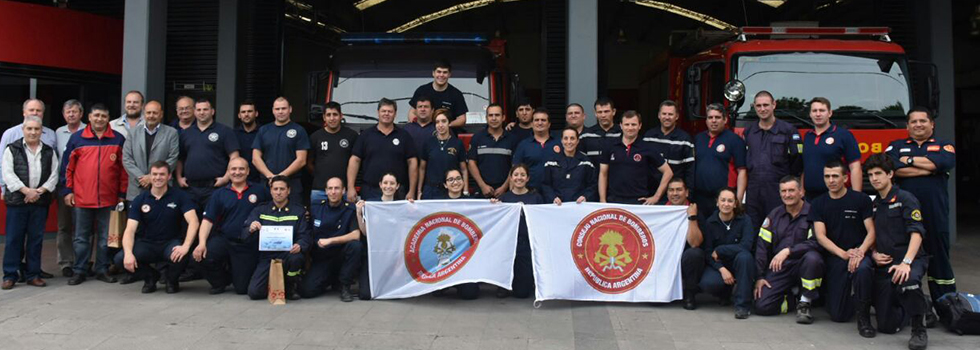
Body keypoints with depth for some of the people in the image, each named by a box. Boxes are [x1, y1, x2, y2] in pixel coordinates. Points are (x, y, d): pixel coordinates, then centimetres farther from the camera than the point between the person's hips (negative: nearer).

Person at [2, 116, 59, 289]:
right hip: (16, 201, -2)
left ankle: (33, 275, 13)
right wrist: (26, 190, -14)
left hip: (40, 202, 2)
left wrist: (40, 191, -9)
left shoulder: (49, 152, 12)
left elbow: (54, 175, 6)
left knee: (36, 238, 6)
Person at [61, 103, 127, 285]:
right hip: (82, 198, 0)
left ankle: (102, 270, 17)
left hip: (109, 199, 0)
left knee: (105, 237, 7)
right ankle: (79, 271, 15)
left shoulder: (118, 139, 4)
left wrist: (122, 193, 3)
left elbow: (124, 168, 5)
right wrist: (67, 191, 3)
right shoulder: (76, 138, 4)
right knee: (81, 237, 7)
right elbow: (67, 166, 7)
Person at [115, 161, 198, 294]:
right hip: (147, 244, 2)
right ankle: (150, 276, 8)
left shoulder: (179, 196, -6)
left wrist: (186, 246, -35)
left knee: (181, 256, -36)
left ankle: (172, 279, 2)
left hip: (171, 243, -2)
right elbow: (130, 230, -9)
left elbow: (193, 222, -18)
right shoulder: (139, 200, -1)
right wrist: (128, 253, -28)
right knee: (120, 258, -24)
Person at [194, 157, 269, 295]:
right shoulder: (219, 194, 5)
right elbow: (208, 220, -2)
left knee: (242, 289, -3)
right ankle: (219, 282, 4)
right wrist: (202, 243, -16)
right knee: (203, 256, -29)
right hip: (224, 240, 1)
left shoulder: (260, 191, 1)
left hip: (249, 245, -1)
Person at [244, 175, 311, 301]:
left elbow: (305, 237, -2)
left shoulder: (299, 211, 6)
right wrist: (251, 230, -22)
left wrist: (299, 246, -27)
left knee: (295, 257, -37)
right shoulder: (260, 210, 11)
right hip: (267, 257, 1)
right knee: (254, 292, -19)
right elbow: (244, 235, 3)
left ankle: (292, 286, -5)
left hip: (288, 254, -1)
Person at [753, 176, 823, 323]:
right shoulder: (775, 214, 9)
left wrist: (788, 251, -25)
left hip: (803, 266, -3)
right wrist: (759, 277, 0)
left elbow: (816, 242, -17)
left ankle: (805, 303, -16)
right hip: (779, 268, 3)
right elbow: (762, 246, 7)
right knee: (762, 306, -15)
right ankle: (791, 297, 17)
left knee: (812, 257, -38)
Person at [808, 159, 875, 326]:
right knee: (838, 315, -9)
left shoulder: (861, 200, 1)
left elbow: (871, 232, -2)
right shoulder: (818, 204, 6)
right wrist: (844, 254, -17)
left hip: (859, 254, -1)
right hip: (834, 257, 1)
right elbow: (820, 236, -2)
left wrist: (860, 252, -21)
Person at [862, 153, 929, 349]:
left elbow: (916, 233, -14)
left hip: (911, 260, -5)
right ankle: (921, 308, 30)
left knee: (907, 281, -43)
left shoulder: (904, 198, -3)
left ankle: (919, 330, -19)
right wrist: (874, 254, 3)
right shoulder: (874, 204, 17)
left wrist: (906, 263, -28)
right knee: (887, 326, -2)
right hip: (884, 265, 6)